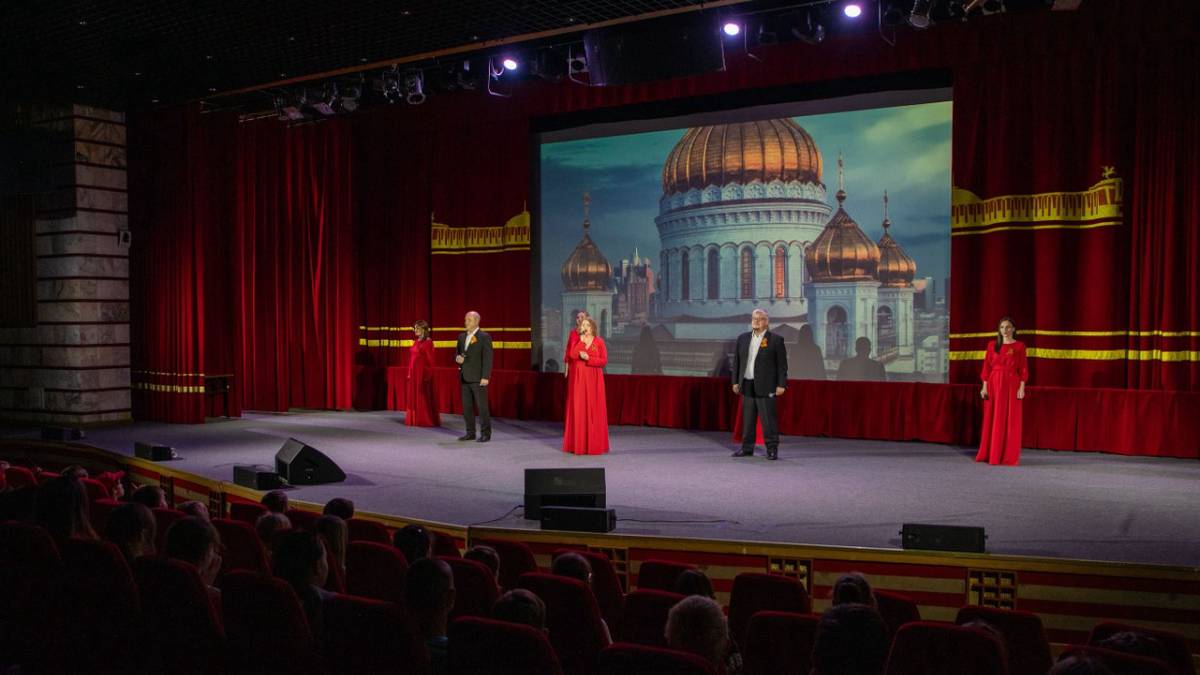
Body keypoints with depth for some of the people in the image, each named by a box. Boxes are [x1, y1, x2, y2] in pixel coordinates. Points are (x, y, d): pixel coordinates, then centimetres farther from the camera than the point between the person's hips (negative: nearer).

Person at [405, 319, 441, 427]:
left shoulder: (428, 342, -9)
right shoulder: (416, 341, 14)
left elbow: (430, 359, -12)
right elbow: (412, 358, 16)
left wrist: (427, 374, -16)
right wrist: (410, 373, 12)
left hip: (423, 372, -8)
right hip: (414, 372, 8)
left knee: (423, 397, -3)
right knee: (413, 396, 9)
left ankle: (425, 420, 3)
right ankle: (415, 419, 16)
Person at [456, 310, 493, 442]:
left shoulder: (484, 337, -6)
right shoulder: (462, 336, 13)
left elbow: (487, 358, -10)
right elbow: (456, 353, 20)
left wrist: (485, 377, -17)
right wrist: (457, 358, -5)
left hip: (478, 378, -6)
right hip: (464, 378, 6)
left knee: (482, 407, -3)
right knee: (467, 407, 8)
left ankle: (485, 434, 5)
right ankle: (470, 433, 17)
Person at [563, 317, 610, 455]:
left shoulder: (599, 341, 0)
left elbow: (604, 360, -5)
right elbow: (568, 357, -7)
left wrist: (588, 358, -17)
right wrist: (580, 341, -14)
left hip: (593, 380, -1)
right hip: (577, 379, 1)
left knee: (593, 410, -1)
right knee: (577, 410, 1)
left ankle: (594, 444, 5)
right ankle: (577, 444, 7)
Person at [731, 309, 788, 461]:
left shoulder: (776, 340, -2)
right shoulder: (743, 338, 11)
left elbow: (782, 364, -3)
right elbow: (736, 361, 14)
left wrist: (781, 384, -8)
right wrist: (735, 381, 10)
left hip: (766, 387, -4)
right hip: (747, 385, 5)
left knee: (769, 418, -3)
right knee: (747, 419, 9)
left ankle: (772, 449, 6)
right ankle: (747, 448, 17)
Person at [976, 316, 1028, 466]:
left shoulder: (1019, 347, 1)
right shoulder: (992, 346, 7)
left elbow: (1023, 369, -1)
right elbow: (986, 367, 5)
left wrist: (1022, 388, -9)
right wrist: (985, 386, -1)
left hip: (1011, 384, -2)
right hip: (994, 384, 2)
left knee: (1010, 420, 0)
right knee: (992, 419, 5)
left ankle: (1009, 456, 6)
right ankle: (990, 454, 13)